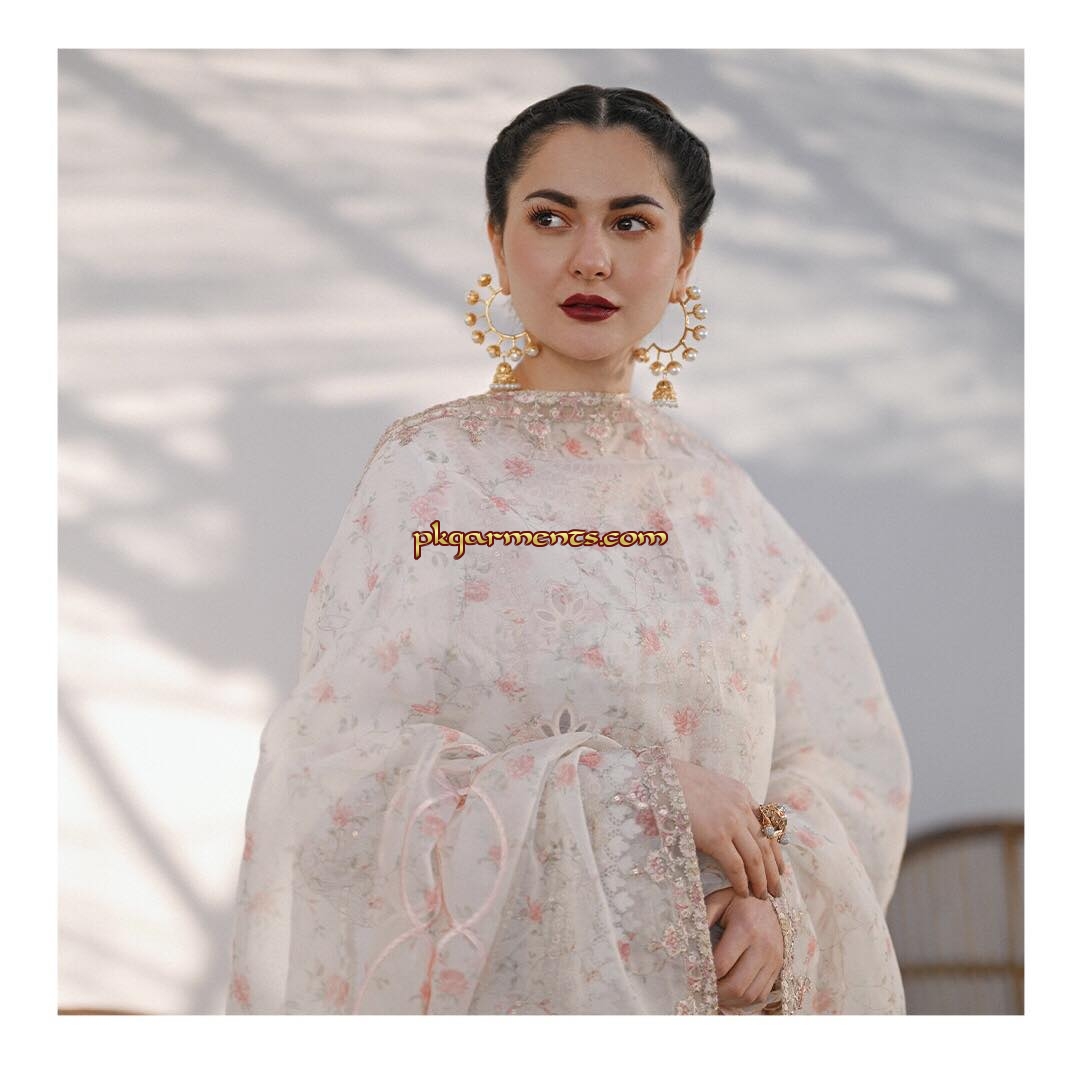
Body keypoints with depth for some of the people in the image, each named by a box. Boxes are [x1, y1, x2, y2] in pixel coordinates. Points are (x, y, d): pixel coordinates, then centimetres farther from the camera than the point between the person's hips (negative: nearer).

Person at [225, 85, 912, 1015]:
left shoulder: (717, 493, 5)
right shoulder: (430, 466, -7)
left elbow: (853, 748, 4)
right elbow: (346, 769, -15)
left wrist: (779, 888, -15)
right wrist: (638, 789, -21)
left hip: (719, 987, 4)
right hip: (501, 986, -3)